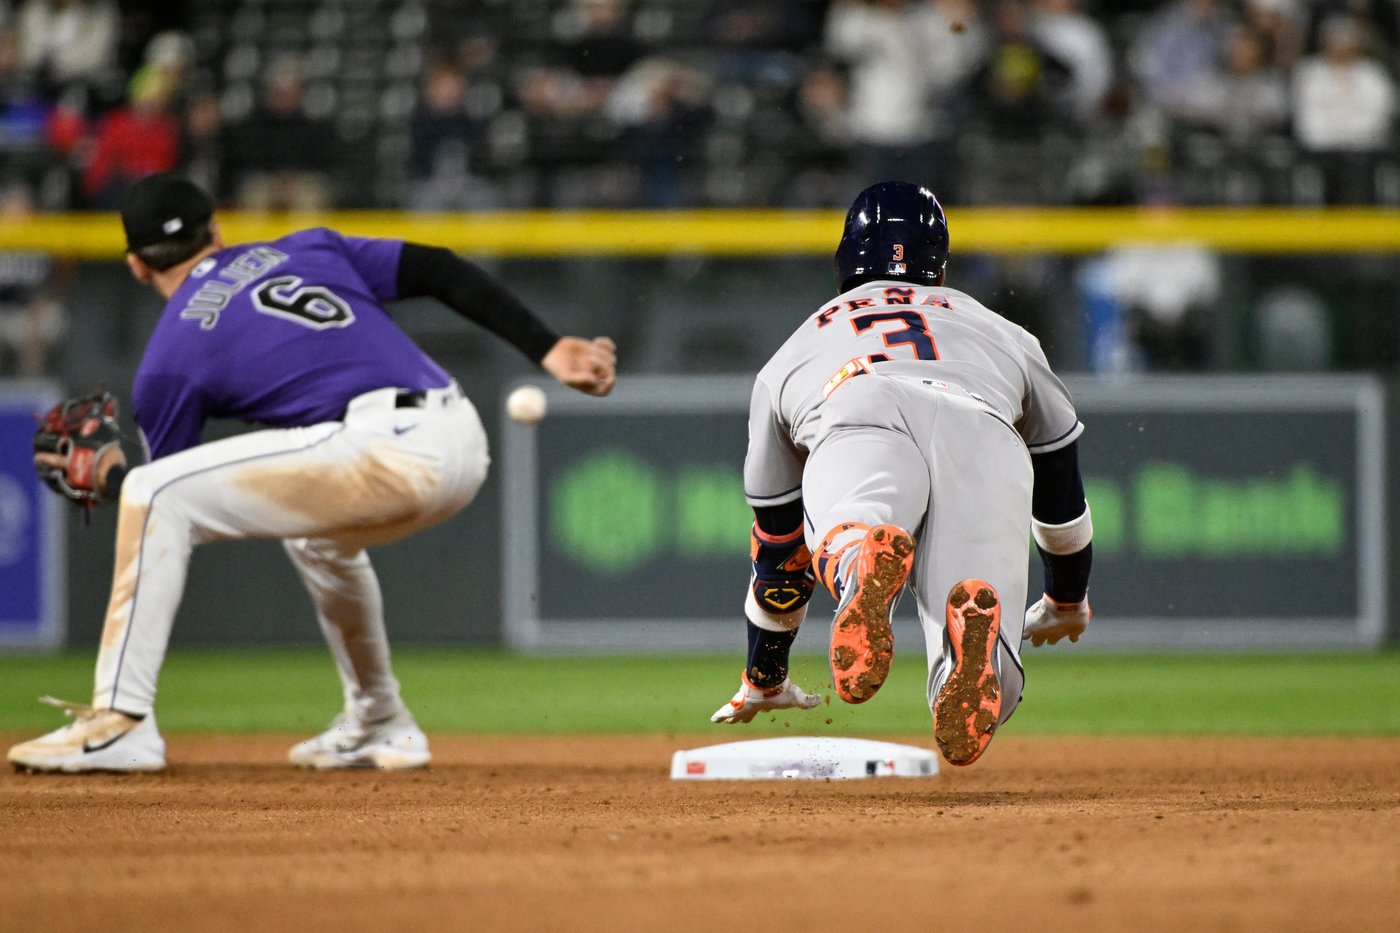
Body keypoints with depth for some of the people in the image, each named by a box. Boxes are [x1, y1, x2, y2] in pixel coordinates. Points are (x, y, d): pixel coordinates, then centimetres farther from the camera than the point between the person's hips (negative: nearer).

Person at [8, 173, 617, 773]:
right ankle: (379, 728, 40)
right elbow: (441, 272, 17)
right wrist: (547, 350, 15)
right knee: (312, 526, 37)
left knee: (151, 494, -3)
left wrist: (108, 478, 35)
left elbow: (167, 495, 14)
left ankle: (121, 723, -9)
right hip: (462, 447, 7)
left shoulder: (170, 357, 9)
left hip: (386, 453, -7)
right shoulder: (309, 248, 25)